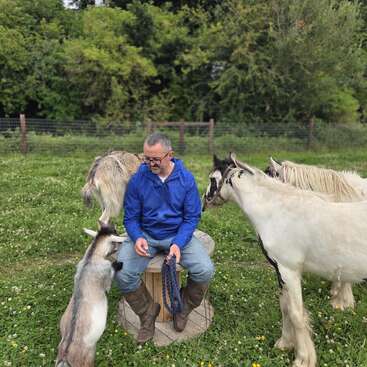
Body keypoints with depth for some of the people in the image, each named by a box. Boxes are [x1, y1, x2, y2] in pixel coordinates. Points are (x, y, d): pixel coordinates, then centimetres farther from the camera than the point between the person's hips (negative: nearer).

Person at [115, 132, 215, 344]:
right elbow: (131, 217, -3)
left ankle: (184, 308, 12)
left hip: (178, 235, 0)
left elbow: (192, 217, -6)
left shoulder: (186, 179, -9)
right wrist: (137, 238, -24)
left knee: (205, 271, -22)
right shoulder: (138, 179, -9)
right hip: (146, 236, 0)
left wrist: (178, 244, -23)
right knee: (122, 274, -23)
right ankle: (147, 312, 8)